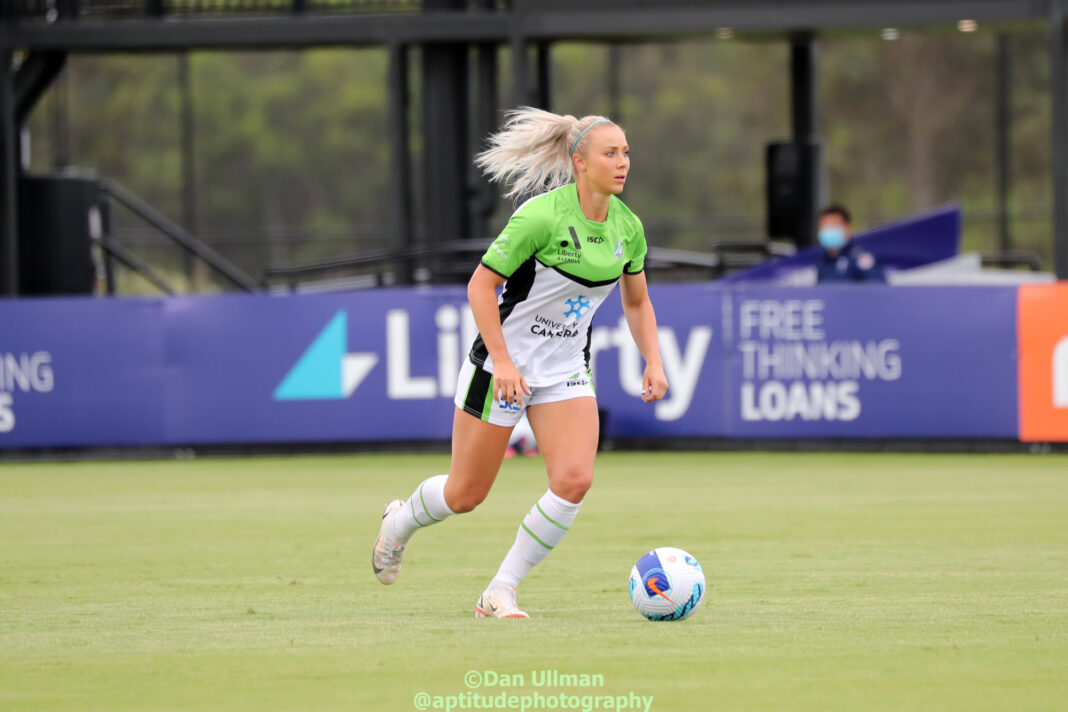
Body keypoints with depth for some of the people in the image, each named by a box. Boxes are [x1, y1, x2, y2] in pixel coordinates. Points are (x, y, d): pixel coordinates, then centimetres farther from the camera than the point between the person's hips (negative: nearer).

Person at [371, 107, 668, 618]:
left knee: (574, 479, -17)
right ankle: (401, 523, 40)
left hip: (566, 372, 5)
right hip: (502, 363, -5)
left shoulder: (627, 227, -2)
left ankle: (499, 594, -4)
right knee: (466, 494, 4)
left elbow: (637, 302, 14)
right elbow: (481, 285, -17)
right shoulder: (542, 216, -22)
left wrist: (653, 362, 1)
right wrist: (503, 362, -22)